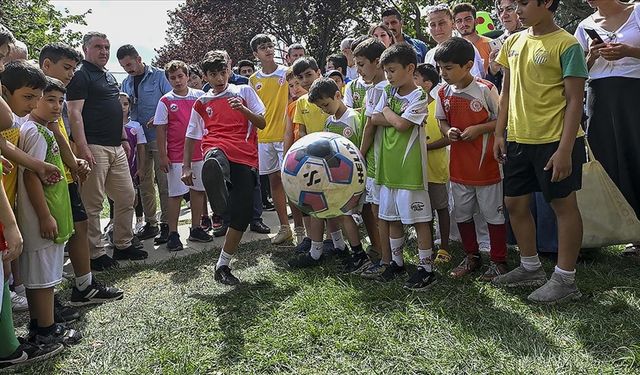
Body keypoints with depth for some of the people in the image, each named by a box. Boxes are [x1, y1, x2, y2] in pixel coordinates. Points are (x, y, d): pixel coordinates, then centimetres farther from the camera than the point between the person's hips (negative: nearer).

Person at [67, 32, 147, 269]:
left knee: (127, 197, 12)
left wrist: (124, 138, 21)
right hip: (94, 147, -9)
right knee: (93, 203, -2)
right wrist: (82, 148, -22)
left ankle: (123, 245, 24)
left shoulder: (110, 77, 20)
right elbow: (74, 113, -15)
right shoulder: (81, 76, -7)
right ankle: (94, 254, 6)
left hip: (116, 147, 9)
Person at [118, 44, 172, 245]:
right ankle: (151, 223, 18)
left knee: (163, 181, -4)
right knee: (144, 183, 9)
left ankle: (166, 224, 3)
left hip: (159, 136, -6)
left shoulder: (159, 76, -2)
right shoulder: (126, 83, 15)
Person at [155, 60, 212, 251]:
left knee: (199, 191, 9)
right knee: (176, 194, 0)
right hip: (176, 156, -3)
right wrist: (163, 156, -7)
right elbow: (161, 130, -3)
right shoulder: (166, 101, -3)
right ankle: (173, 233, 9)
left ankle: (196, 229, 22)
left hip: (199, 153, 3)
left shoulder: (199, 96, 4)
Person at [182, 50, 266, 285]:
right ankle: (219, 201, -65)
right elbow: (191, 136, 24)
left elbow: (262, 123, 10)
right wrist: (186, 166, 15)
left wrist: (242, 109, -7)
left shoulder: (244, 91, 17)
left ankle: (222, 266, 6)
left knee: (242, 215, -7)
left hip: (246, 158, -1)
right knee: (214, 161, -40)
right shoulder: (202, 103, 21)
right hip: (218, 149, 2)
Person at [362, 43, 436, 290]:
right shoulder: (389, 92, 13)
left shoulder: (418, 96, -8)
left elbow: (402, 124, -19)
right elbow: (374, 119, 4)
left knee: (418, 217, -1)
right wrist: (396, 119, -9)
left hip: (410, 167, -7)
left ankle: (427, 267, 7)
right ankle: (396, 262, 28)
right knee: (392, 217, 15)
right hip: (388, 166, 7)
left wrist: (387, 112, -2)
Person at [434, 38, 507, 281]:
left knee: (494, 213, 6)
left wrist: (478, 129, -19)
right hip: (459, 165, 5)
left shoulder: (486, 89, -13)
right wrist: (448, 131, -8)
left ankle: (498, 261, 21)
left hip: (486, 163, -5)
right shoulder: (443, 93, 1)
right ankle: (472, 257, 32)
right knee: (462, 213, 15)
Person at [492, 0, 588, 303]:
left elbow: (574, 100, -12)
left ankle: (565, 279, 13)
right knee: (515, 203, 13)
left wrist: (565, 149, -18)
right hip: (518, 139, 7)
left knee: (564, 204, 3)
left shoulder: (566, 45, -10)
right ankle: (531, 268, 29)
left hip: (555, 140, -7)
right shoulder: (514, 42, 10)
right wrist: (499, 133, 8)